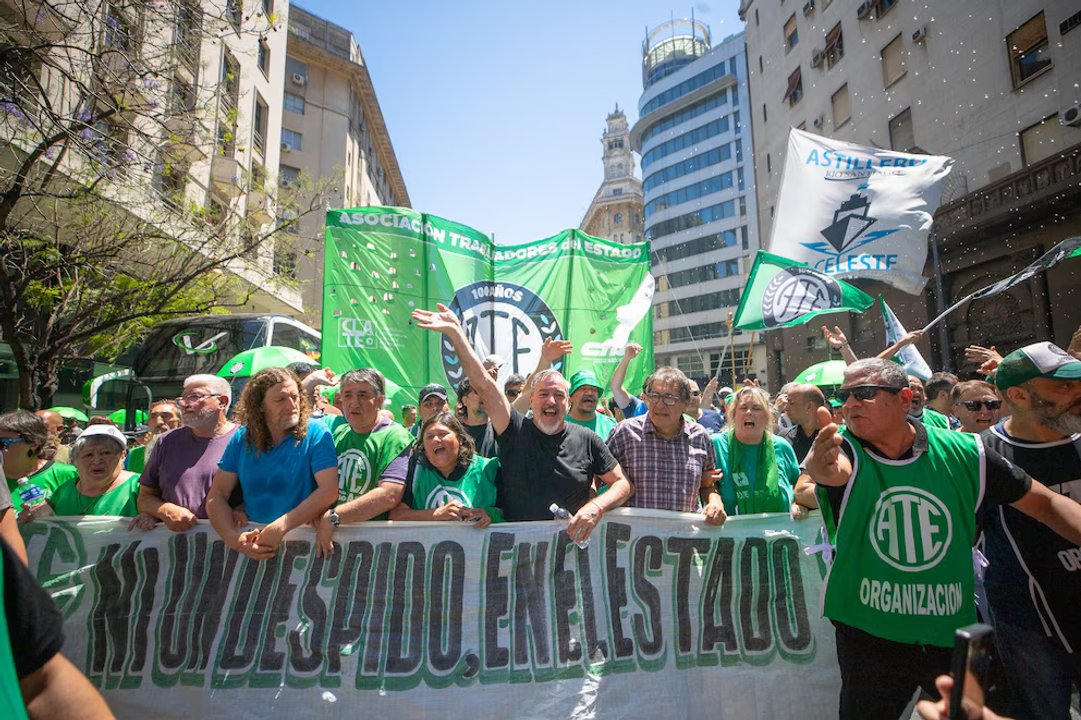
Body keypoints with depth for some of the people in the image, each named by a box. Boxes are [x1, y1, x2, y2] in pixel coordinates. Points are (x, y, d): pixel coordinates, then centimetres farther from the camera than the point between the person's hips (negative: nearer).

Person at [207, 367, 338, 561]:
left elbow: (329, 490, -14)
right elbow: (217, 495, 5)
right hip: (252, 540, 4)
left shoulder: (316, 434, -4)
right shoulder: (242, 439, 8)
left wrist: (281, 527, -22)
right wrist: (234, 538, -12)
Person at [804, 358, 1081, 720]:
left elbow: (1045, 503, 2)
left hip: (954, 633, 2)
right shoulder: (843, 448, -16)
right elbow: (836, 470, -39)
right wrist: (821, 468, -62)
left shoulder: (963, 452, -8)